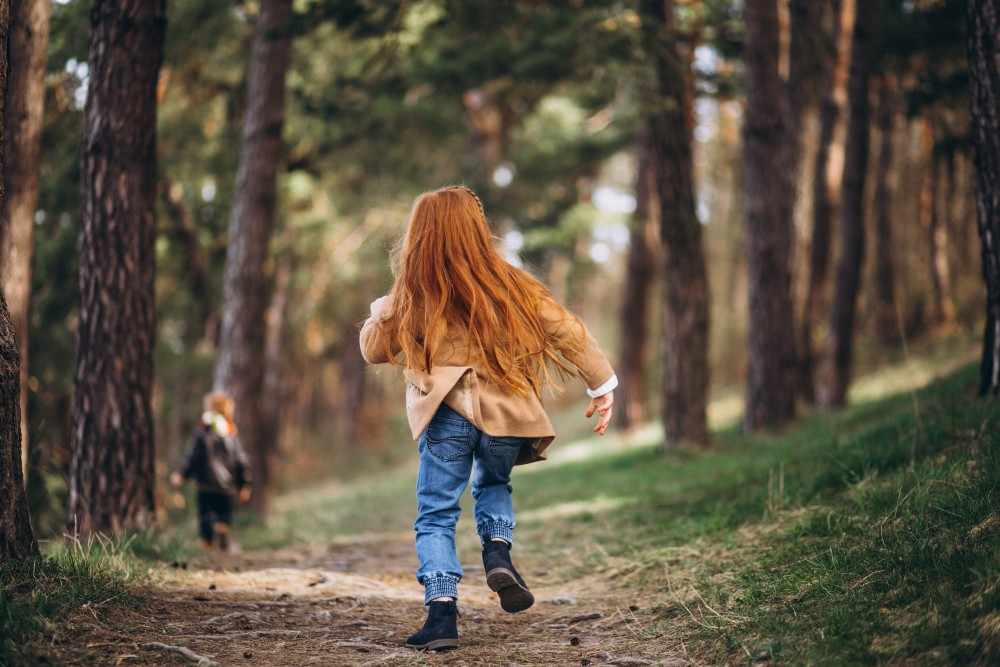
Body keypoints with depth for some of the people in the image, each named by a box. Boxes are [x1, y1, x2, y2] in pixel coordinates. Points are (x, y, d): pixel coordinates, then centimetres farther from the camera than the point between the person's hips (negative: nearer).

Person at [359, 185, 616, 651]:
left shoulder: (413, 294, -1)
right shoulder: (508, 283, 0)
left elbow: (375, 349, 10)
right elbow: (566, 331, 0)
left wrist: (380, 311, 29)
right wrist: (602, 385, 8)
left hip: (446, 415, -2)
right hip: (504, 413, 2)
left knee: (436, 516, 8)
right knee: (493, 485, 30)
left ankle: (442, 612, -8)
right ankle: (498, 551, 4)